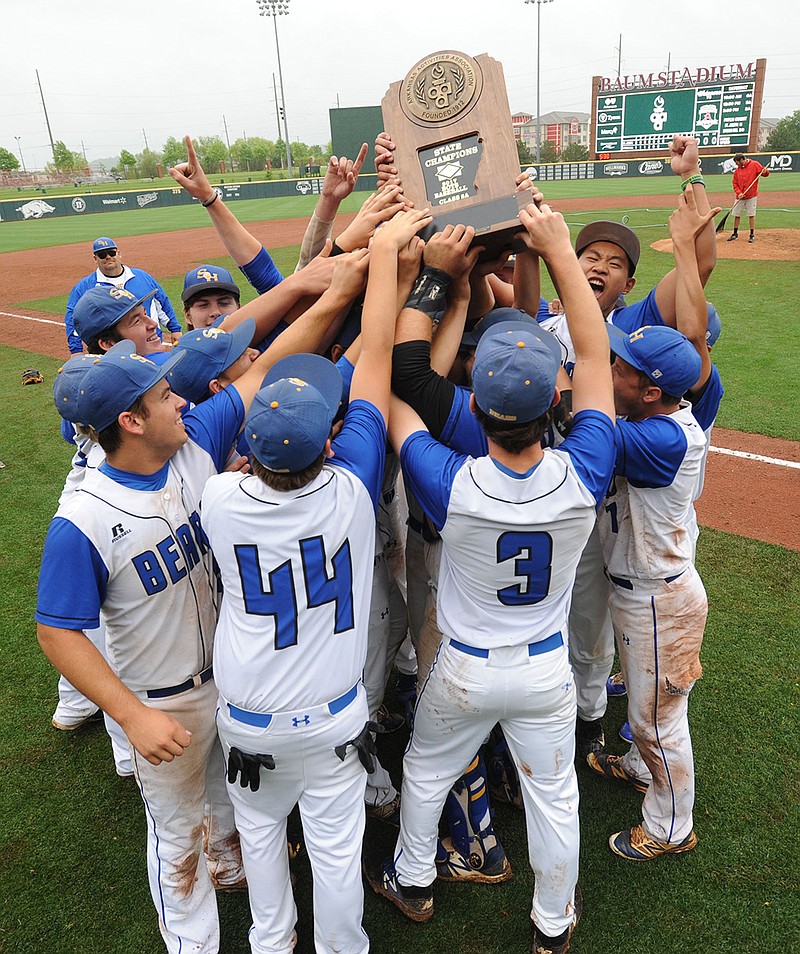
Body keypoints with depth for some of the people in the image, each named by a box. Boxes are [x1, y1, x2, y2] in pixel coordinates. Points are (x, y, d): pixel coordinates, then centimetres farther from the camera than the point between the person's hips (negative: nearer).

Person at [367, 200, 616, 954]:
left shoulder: (452, 486, -33)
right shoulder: (582, 478, -27)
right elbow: (594, 355, -15)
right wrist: (559, 250, -12)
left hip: (465, 668, -1)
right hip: (546, 670, 2)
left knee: (426, 772, 27)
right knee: (553, 794, 24)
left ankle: (412, 882, 52)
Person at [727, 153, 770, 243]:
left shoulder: (755, 164, -5)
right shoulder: (737, 170, 6)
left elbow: (765, 173, -4)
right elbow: (735, 184, 6)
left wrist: (765, 171, -27)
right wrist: (739, 193, -9)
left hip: (751, 196, -4)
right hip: (740, 196, 4)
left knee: (751, 215, -2)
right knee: (736, 215, 8)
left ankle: (752, 235, 5)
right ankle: (735, 234, 22)